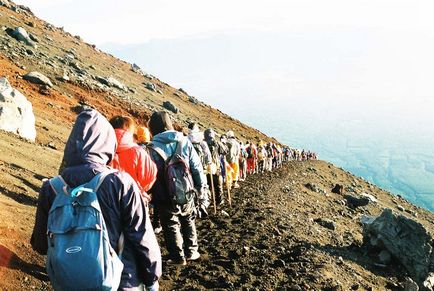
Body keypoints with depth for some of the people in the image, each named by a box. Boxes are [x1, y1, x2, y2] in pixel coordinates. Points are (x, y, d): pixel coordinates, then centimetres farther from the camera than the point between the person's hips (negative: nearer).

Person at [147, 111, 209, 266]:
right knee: (189, 221, 23)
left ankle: (178, 257, 19)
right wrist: (202, 188, 7)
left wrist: (153, 196, -1)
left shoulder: (153, 147, -14)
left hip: (166, 196, -3)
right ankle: (191, 252, 31)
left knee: (171, 225, 14)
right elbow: (197, 167, -1)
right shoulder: (184, 141, -4)